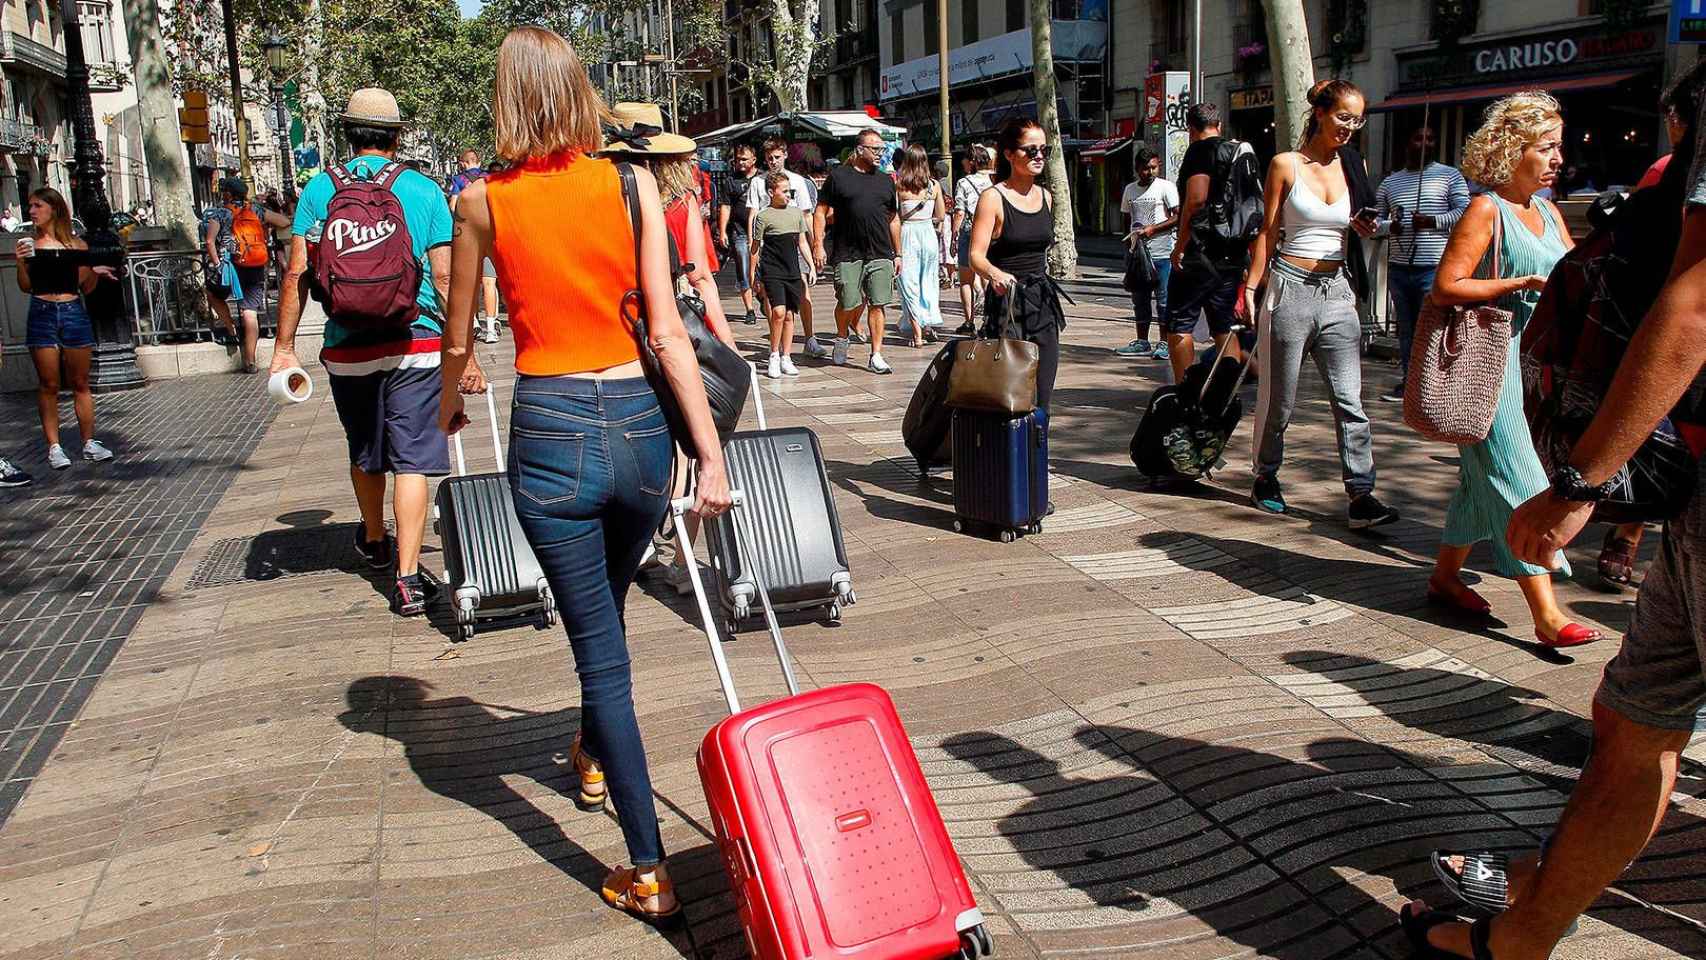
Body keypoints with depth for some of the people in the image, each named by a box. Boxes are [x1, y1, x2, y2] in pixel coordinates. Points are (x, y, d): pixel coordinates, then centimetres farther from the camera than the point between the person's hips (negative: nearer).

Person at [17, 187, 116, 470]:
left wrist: (96, 272, -9)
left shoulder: (76, 244, 5)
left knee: (80, 383, 7)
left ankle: (89, 443, 12)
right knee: (48, 385, 3)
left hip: (74, 313, 0)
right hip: (42, 315, 0)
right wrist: (20, 262, -11)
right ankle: (54, 447, 7)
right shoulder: (29, 243, 5)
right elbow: (26, 287, 5)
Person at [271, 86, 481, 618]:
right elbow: (444, 278, -4)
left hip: (346, 350, 3)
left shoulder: (319, 189, 3)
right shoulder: (423, 190, -2)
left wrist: (284, 346, 5)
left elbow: (297, 275, 0)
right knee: (412, 459, 0)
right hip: (414, 344, -3)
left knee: (364, 452, 22)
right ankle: (406, 579, -6)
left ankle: (374, 543, 44)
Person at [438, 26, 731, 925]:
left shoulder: (482, 200, -2)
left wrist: (449, 404, 29)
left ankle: (649, 872, 8)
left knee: (599, 646, 5)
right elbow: (666, 329, -7)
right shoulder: (631, 184, -1)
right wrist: (711, 453, -6)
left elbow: (459, 338, 8)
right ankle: (595, 755, 53)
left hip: (549, 430, -2)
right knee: (605, 609, 28)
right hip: (638, 421, 3)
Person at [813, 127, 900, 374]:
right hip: (848, 254, -3)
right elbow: (821, 212, 3)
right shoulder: (838, 176, 2)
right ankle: (842, 336, 31)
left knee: (877, 305, -1)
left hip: (881, 254, 3)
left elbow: (894, 219, 18)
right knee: (848, 303, 1)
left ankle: (876, 355, 5)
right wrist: (818, 245, -5)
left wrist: (897, 253, 15)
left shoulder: (886, 181, 14)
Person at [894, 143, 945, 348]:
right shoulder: (934, 185, -2)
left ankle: (918, 333, 4)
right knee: (929, 282, 18)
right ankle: (930, 325, 19)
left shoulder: (898, 185, -10)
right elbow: (941, 215, 6)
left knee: (909, 285, 5)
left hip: (907, 234, -3)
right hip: (929, 233, 3)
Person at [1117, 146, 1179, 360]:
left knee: (1164, 298, -4)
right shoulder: (1130, 189, 13)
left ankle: (1165, 343, 1)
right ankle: (1142, 342, 17)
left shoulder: (1166, 187, -3)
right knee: (1139, 298, 9)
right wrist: (1129, 238, 8)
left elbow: (1178, 217, -8)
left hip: (1162, 252, -6)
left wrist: (1153, 228, -16)